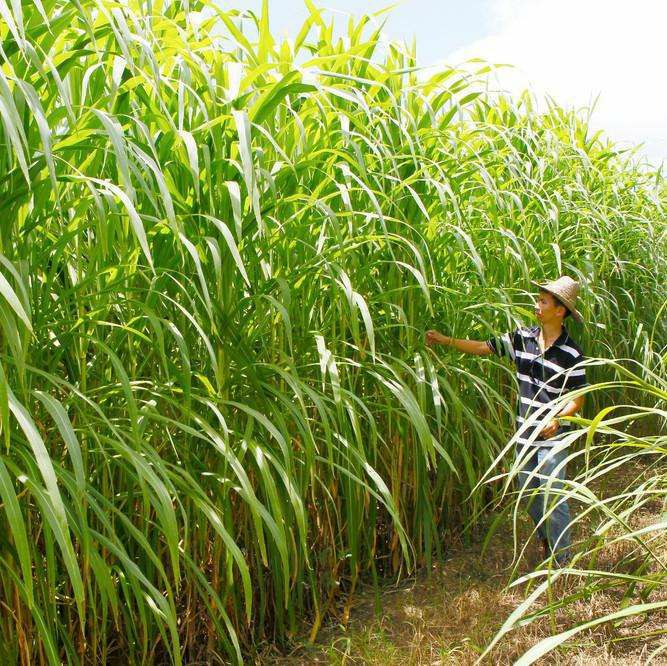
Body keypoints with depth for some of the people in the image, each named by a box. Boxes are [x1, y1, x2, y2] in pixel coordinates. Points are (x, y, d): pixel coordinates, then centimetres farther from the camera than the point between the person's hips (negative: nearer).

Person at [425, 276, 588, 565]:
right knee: (530, 495, 17)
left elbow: (577, 398, -7)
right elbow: (484, 347, 6)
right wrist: (445, 340, 0)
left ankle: (562, 560, 14)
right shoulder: (523, 338, 1)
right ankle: (545, 542, 39)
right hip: (525, 434, 6)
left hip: (552, 437, -5)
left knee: (553, 498, -2)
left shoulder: (571, 354, -12)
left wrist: (558, 418, -25)